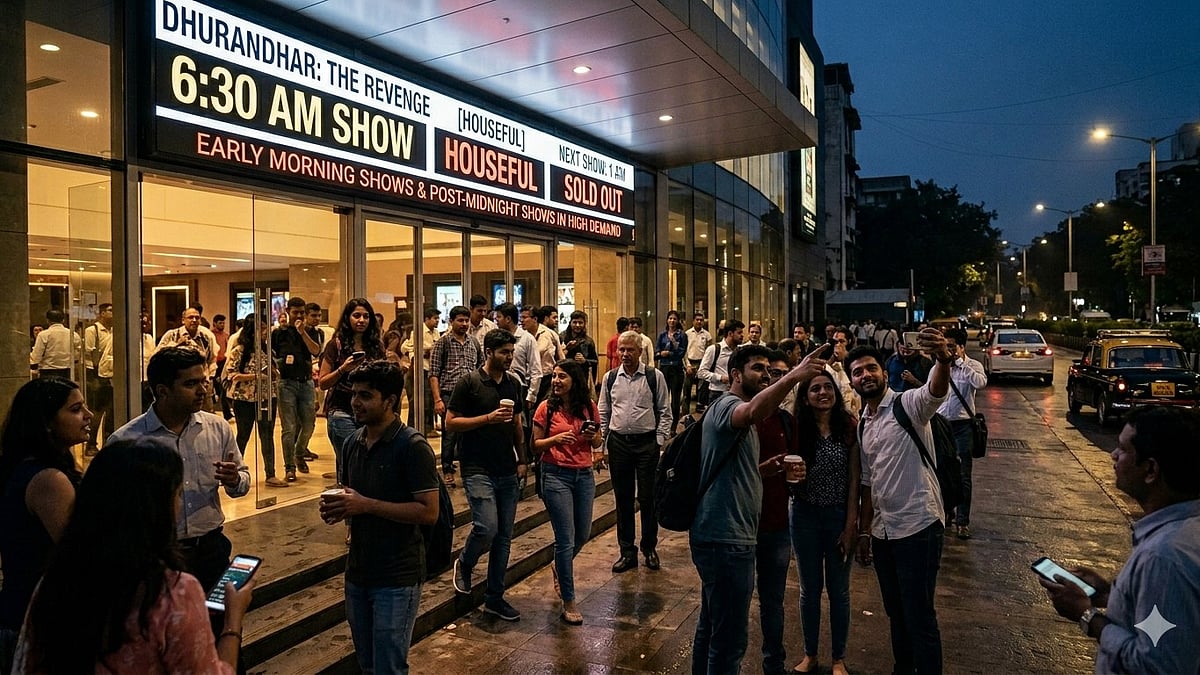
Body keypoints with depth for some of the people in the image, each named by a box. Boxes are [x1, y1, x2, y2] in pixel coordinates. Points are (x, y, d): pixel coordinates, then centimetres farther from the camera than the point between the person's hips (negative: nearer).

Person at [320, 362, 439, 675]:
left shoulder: (413, 447, -17)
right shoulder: (354, 443, 6)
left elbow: (429, 512, -21)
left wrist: (366, 505, -24)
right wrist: (337, 507, -3)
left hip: (396, 578, -7)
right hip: (358, 571, 7)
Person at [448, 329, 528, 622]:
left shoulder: (513, 384, 11)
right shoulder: (469, 383, -7)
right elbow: (450, 422, -10)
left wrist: (522, 459, 11)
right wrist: (488, 418, -18)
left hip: (508, 471, 6)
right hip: (478, 469, -6)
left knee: (503, 537, 8)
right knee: (486, 528, -16)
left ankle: (495, 597, 20)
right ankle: (464, 564, 17)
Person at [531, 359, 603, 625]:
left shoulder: (589, 407, 2)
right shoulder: (546, 408, -6)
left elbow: (597, 444, 12)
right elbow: (535, 445, -2)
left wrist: (592, 437, -11)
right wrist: (556, 438, -20)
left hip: (585, 475, 4)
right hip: (556, 475, -4)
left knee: (582, 535, 16)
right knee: (566, 539, -3)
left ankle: (559, 568, 47)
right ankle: (569, 603, 10)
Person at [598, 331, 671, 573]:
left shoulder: (654, 376, -3)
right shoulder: (610, 378, 5)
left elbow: (665, 412, 0)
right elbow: (603, 414, 11)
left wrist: (660, 441, -6)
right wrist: (601, 444, 5)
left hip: (647, 442, -2)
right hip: (618, 442, 3)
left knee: (648, 498, 5)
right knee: (623, 499, 10)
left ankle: (649, 548, 24)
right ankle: (627, 551, 22)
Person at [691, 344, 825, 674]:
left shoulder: (739, 416, 21)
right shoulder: (726, 405, -13)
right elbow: (754, 412, -39)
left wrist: (767, 469, 8)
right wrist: (792, 376, -51)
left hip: (725, 536, 11)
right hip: (725, 539, -11)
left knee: (711, 627, 22)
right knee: (729, 640, -3)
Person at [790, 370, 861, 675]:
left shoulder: (849, 427, -9)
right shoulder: (797, 429, -7)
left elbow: (855, 479, -7)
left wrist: (851, 526, -8)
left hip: (839, 515, -1)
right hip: (805, 515, 1)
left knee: (838, 590, 13)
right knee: (810, 589, 15)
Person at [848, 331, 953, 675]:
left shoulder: (909, 405, -11)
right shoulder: (863, 424, 11)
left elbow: (937, 390, -35)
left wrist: (943, 359, -57)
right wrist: (864, 532, 16)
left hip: (918, 526, -7)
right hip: (883, 530, 7)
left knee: (920, 617, 1)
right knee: (895, 611, 20)